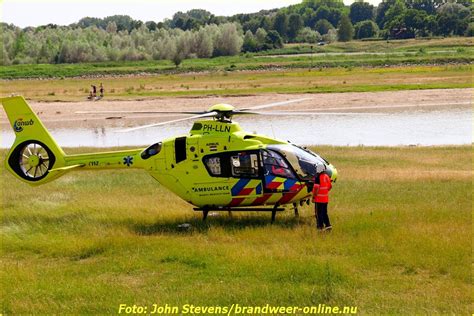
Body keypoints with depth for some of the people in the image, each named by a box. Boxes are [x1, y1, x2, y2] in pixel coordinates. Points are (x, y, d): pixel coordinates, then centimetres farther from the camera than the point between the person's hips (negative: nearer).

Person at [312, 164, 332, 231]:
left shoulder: (318, 177, -17)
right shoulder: (326, 176, 8)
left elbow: (316, 188, -23)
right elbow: (330, 186, 16)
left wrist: (313, 196, -16)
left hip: (319, 198, -7)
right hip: (325, 198, 7)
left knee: (318, 213, 3)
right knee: (324, 212, 17)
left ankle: (320, 226, 5)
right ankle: (328, 225, 12)